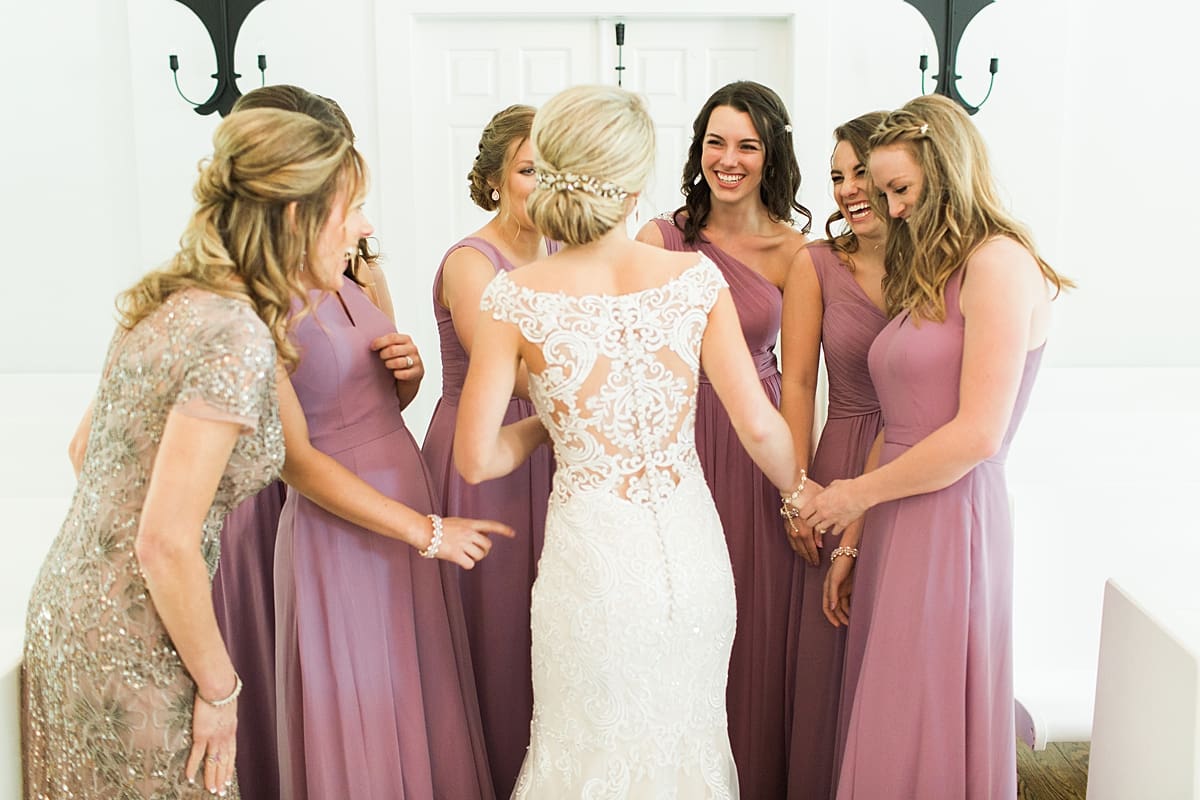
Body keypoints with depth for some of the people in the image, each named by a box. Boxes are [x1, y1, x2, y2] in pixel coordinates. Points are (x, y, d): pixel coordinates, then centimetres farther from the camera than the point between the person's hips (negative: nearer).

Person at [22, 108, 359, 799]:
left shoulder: (169, 300, 3)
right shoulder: (239, 339, -23)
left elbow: (85, 448, 15)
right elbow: (166, 545, -25)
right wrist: (219, 687, -13)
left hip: (65, 608, 9)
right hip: (129, 655, -8)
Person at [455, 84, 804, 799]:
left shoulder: (517, 299, -12)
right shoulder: (696, 277, -8)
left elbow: (477, 460, -9)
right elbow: (759, 424, -6)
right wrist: (801, 495, 12)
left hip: (592, 550, -2)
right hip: (690, 546, 2)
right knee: (688, 740, 24)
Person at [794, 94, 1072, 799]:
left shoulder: (999, 263, -10)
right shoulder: (929, 274, 17)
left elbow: (978, 435, -17)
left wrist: (857, 494, -6)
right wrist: (852, 540, 11)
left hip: (951, 525, -8)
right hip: (898, 529, 8)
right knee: (884, 736, 13)